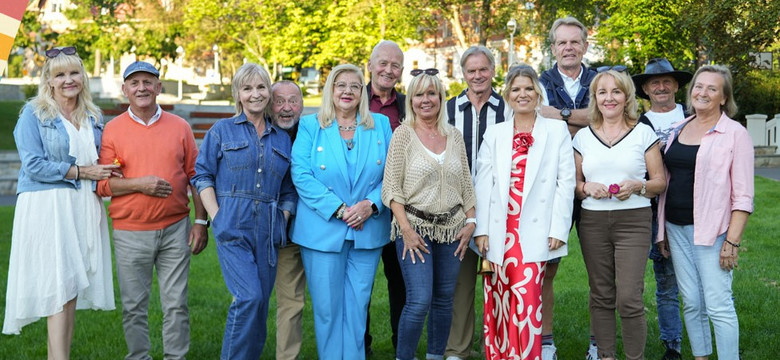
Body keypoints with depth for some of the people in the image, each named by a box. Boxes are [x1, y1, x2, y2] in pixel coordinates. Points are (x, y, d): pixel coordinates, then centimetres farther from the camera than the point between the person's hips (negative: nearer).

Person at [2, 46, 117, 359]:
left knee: (72, 288, 4)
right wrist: (81, 172, -11)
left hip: (84, 207, 5)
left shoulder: (94, 117, 15)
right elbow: (33, 165, -10)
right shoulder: (34, 114, -1)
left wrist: (105, 176, 4)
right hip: (47, 206, -5)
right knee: (58, 289, -12)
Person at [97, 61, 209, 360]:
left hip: (175, 229, 1)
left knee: (176, 304, 4)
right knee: (134, 307, 7)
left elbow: (195, 177, 7)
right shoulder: (112, 130, 2)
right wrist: (139, 184, -16)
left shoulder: (180, 127, 6)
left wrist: (201, 221, 2)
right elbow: (103, 184, -2)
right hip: (130, 234, -1)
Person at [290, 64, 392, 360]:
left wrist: (371, 204, -13)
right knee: (327, 307, 2)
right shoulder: (310, 126, 2)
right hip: (323, 231, -2)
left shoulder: (380, 125, 8)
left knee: (358, 306, 7)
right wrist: (339, 210, -16)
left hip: (368, 231, 2)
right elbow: (301, 175, -8)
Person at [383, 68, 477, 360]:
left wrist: (470, 222, 3)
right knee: (419, 301, -12)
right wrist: (406, 229, -13)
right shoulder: (403, 134, -3)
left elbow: (466, 185, 13)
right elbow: (392, 187, -7)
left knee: (444, 300, 9)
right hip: (415, 226, -4)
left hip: (451, 228, 4)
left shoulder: (454, 136, 9)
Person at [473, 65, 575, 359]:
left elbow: (566, 181, 2)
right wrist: (481, 230, 0)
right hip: (499, 230, 3)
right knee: (497, 304, 5)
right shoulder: (494, 133, 12)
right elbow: (483, 183, 7)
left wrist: (559, 229, -5)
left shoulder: (557, 130, 6)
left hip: (534, 232, -2)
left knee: (526, 300, -9)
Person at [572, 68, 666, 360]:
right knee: (601, 297, 6)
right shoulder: (583, 137, 10)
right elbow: (573, 183, 13)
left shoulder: (643, 133, 4)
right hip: (593, 223, 3)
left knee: (629, 299, -10)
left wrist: (637, 186, -14)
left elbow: (659, 182, 5)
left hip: (633, 221, -2)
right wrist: (586, 187, -9)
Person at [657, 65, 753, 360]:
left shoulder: (735, 133, -5)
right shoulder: (678, 130, 12)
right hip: (676, 227, 6)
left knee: (718, 306, -6)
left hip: (711, 230, -5)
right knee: (691, 302, 10)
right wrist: (662, 229, 12)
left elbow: (743, 195, -8)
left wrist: (732, 242, -14)